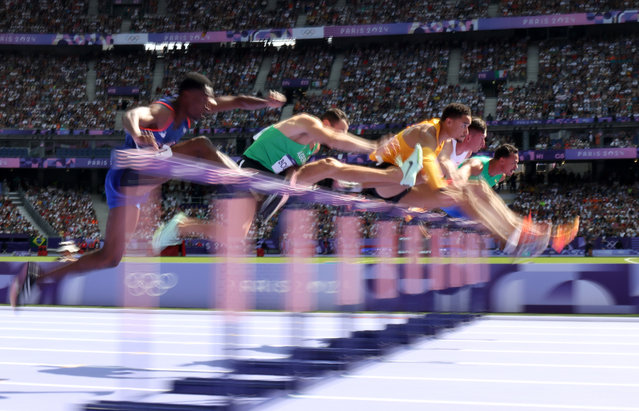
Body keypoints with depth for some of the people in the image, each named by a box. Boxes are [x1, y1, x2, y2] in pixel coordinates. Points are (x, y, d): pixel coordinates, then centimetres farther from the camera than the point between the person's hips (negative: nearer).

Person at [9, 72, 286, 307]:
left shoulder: (187, 110, 7)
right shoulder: (161, 112, -18)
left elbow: (234, 102, 9)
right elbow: (132, 115, -40)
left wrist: (266, 102, -7)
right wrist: (137, 134, -64)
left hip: (131, 190, 10)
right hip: (127, 178, -10)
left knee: (109, 258, 10)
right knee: (200, 146, -19)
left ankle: (36, 277, 13)